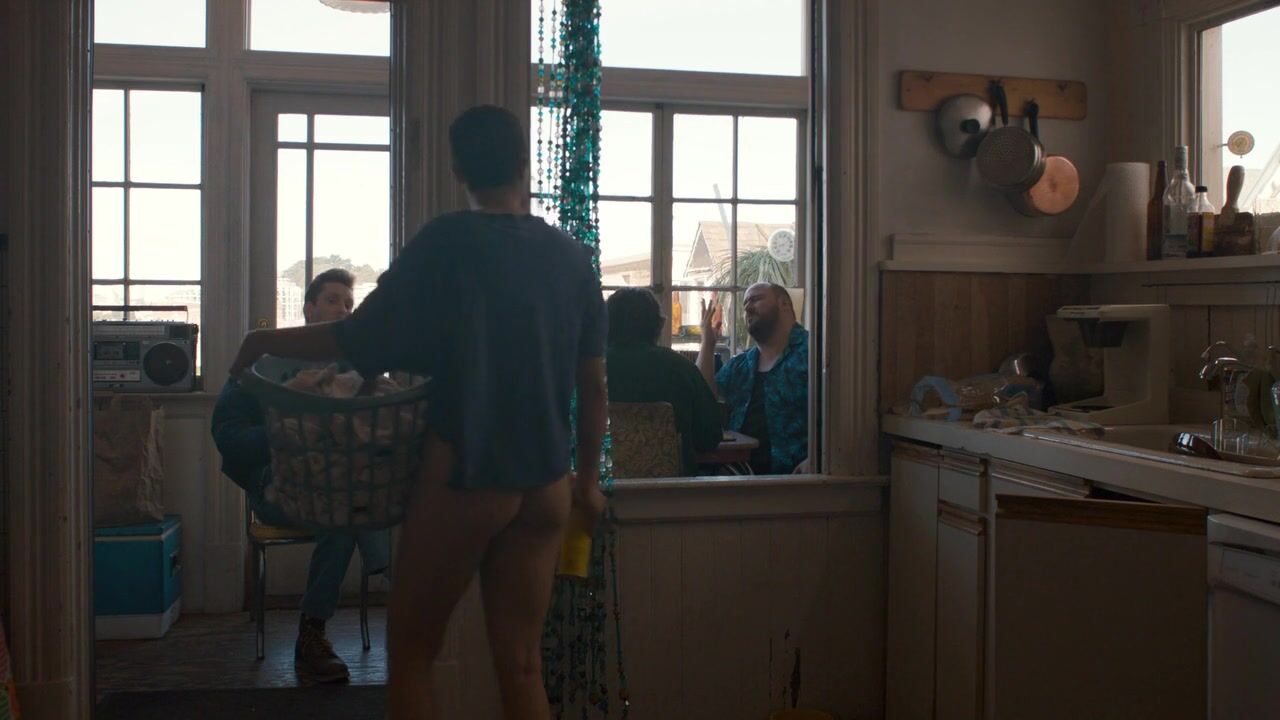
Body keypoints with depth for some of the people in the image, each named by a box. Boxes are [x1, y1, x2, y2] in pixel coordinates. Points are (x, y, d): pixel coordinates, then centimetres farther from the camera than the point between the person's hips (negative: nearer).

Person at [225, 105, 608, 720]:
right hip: (546, 487, 5)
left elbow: (356, 341, -10)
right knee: (521, 664, 10)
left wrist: (263, 341, 6)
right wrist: (588, 480, 17)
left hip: (462, 480, -4)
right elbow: (593, 384, 6)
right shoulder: (571, 256, 3)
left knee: (410, 654, 12)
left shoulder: (444, 243, -10)